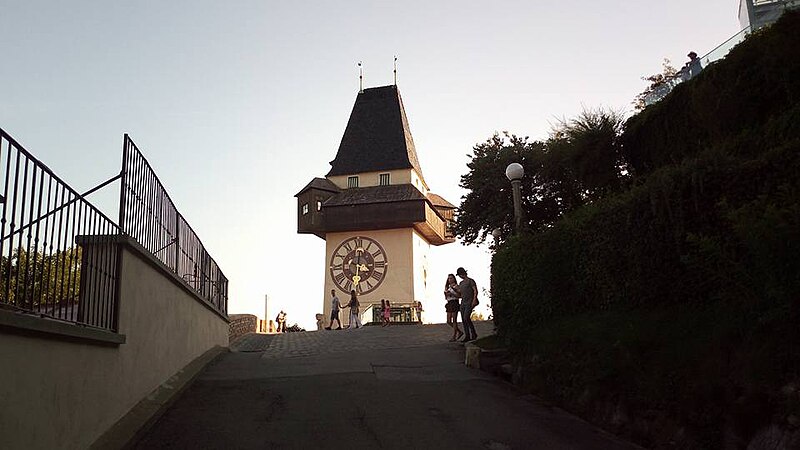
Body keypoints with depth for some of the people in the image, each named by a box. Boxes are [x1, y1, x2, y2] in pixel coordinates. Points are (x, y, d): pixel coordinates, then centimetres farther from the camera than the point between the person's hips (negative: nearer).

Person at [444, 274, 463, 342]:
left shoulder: (456, 286, -2)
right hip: (449, 303, 7)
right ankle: (459, 332, 18)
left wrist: (451, 294, -18)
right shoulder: (448, 287, 17)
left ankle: (454, 336, -4)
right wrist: (446, 294, -1)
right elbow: (446, 297, 20)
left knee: (454, 320, -7)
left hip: (455, 303, -7)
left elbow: (459, 295, -9)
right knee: (449, 321, 3)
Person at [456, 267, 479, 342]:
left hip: (470, 302, -7)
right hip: (463, 302, 8)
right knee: (463, 319, 1)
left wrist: (474, 300, -19)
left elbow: (475, 291, -9)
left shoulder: (470, 281, -3)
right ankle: (467, 336, 4)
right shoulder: (461, 283, 19)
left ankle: (473, 334, -7)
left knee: (466, 317, -18)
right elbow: (459, 293, 23)